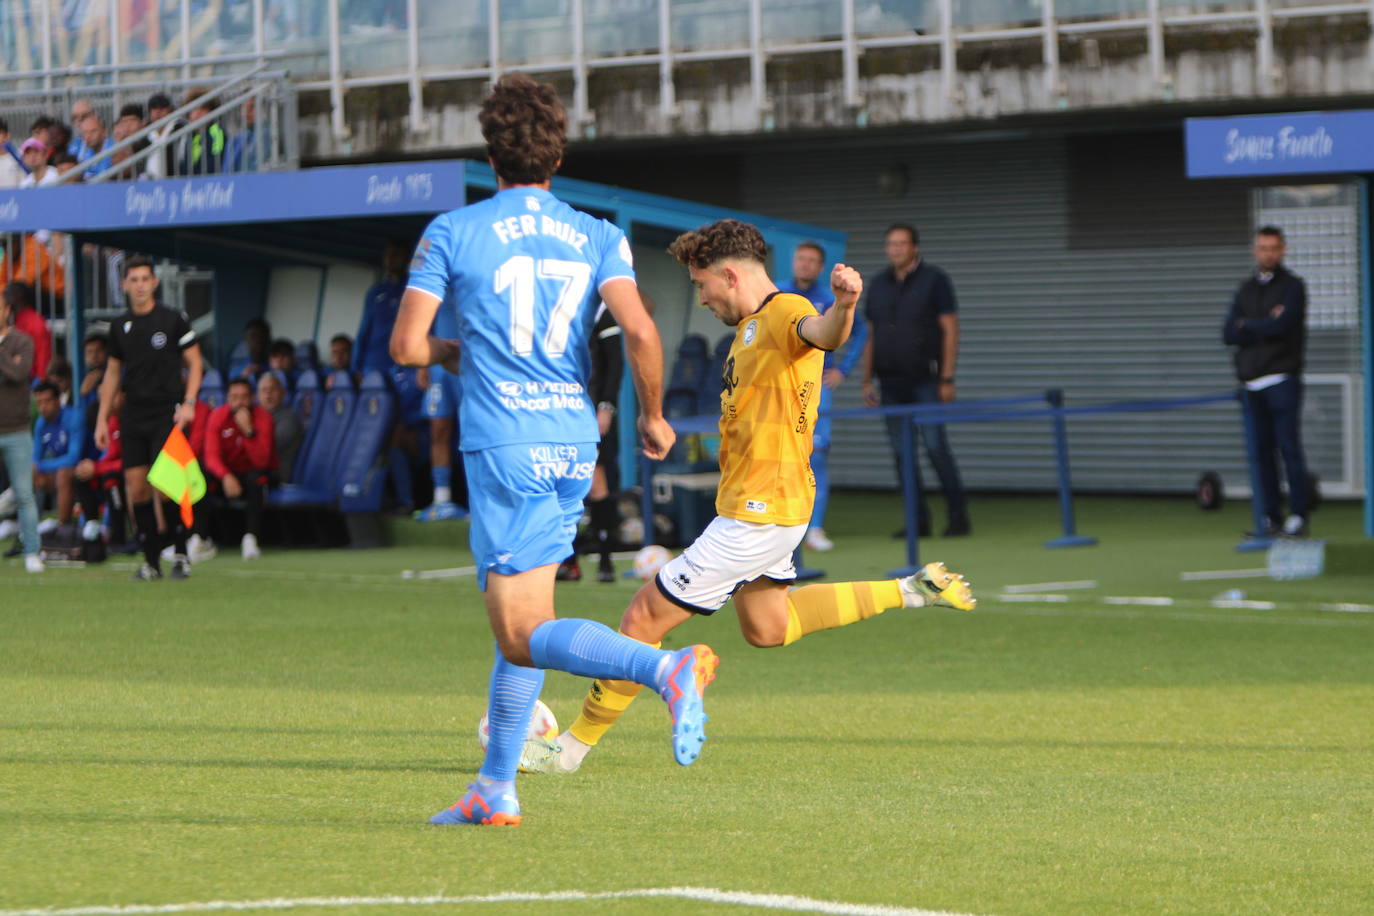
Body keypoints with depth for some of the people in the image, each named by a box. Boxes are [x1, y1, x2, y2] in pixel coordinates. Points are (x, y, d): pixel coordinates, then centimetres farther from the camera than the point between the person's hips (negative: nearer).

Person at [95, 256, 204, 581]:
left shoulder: (173, 320, -1)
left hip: (167, 414, -4)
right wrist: (102, 419, 13)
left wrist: (188, 403, -10)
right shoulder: (120, 326, 11)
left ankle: (181, 554, 0)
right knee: (136, 489, -1)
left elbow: (194, 362, 3)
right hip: (133, 417, 4)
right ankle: (151, 561, 5)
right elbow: (113, 372, 18)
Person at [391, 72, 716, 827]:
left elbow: (405, 346, -3)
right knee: (520, 619, 17)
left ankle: (667, 669, -32)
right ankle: (496, 789, 17)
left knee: (523, 636, -9)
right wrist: (653, 416, 8)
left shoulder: (453, 232, 0)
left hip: (504, 445, -5)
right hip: (574, 441, 5)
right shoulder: (597, 236, 7)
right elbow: (640, 330, -8)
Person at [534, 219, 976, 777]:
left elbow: (822, 334, -43)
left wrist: (842, 307, -64)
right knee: (766, 627, 26)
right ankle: (909, 592, 25)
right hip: (758, 506, 11)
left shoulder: (785, 313, -18)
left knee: (645, 618, -5)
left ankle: (575, 746, 5)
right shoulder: (751, 327, 14)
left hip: (758, 515, -11)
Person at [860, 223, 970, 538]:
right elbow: (871, 337, 17)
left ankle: (958, 515, -5)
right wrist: (867, 380, 10)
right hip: (891, 384, 5)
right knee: (902, 452, 3)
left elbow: (950, 330, -5)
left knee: (936, 446, -11)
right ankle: (918, 520, 8)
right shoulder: (878, 285, 14)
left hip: (925, 380, -5)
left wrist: (947, 379, -11)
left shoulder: (934, 280, -1)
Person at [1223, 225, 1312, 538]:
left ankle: (1299, 514, -8)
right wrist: (1266, 327, -7)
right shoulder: (1245, 290, 17)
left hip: (1282, 380, -5)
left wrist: (1247, 326, 1)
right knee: (1263, 451, 3)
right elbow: (1229, 334, 5)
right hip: (1252, 383, 5)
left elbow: (1283, 325, -14)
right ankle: (1271, 517, 5)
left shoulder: (1292, 286, 2)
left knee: (1289, 447, -9)